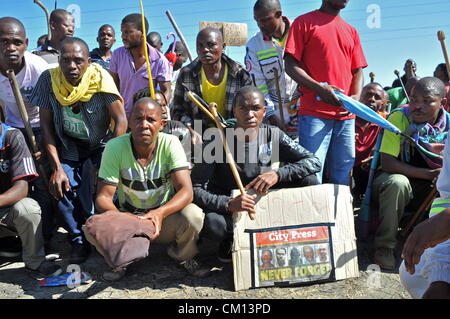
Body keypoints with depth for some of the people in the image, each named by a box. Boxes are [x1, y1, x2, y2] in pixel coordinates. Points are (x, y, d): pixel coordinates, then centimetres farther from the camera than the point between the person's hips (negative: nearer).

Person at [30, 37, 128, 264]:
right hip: (68, 147, 2)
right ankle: (79, 240, 7)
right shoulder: (48, 80, -14)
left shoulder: (100, 78, -20)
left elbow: (121, 120, -18)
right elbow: (46, 126, -9)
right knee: (62, 188, -18)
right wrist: (56, 167, -15)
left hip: (101, 143, -1)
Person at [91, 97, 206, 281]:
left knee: (193, 215, -31)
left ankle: (182, 255, 5)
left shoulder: (170, 144, -16)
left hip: (165, 215, 0)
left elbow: (186, 191, -24)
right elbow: (103, 197, -18)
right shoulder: (115, 147, -16)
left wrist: (160, 213, -43)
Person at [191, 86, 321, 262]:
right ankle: (231, 240, 0)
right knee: (210, 224, -38)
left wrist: (277, 173, -28)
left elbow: (314, 162, -12)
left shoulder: (273, 135, -8)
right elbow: (194, 189, -22)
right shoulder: (218, 142, -19)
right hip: (225, 206, -3)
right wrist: (228, 204, -39)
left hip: (263, 205, 4)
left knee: (309, 181, -13)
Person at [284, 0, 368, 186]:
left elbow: (357, 71, 18)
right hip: (314, 113, -5)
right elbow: (290, 65, -2)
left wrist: (356, 97, -4)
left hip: (346, 115, 5)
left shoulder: (351, 31, 21)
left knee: (343, 176, 6)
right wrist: (320, 89, -17)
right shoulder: (304, 22, 6)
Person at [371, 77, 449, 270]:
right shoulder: (399, 118, -17)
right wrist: (429, 174, -27)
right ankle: (384, 246, -20)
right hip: (392, 180, -4)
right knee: (397, 182, -36)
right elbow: (387, 163, -23)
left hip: (428, 189, 4)